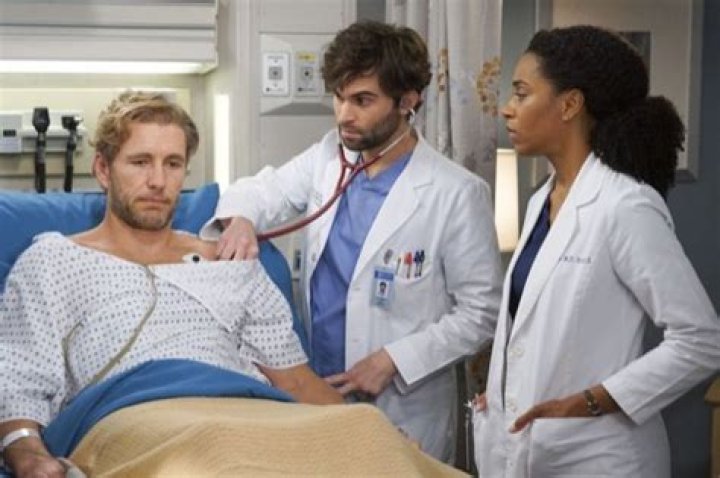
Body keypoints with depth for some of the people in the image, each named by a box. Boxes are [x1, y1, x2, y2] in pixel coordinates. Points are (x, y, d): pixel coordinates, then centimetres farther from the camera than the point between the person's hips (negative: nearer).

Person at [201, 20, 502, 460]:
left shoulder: (457, 193, -13)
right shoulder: (328, 157, 2)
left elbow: (480, 312, -11)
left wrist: (391, 360, -18)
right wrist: (240, 218, -10)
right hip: (313, 393, 5)